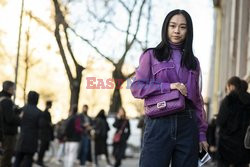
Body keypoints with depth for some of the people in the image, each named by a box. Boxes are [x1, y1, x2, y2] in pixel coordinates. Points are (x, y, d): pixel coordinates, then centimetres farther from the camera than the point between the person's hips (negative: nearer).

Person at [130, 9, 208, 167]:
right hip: (159, 124, -3)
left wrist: (202, 133, 8)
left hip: (188, 125, 3)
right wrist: (168, 87, -11)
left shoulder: (193, 62, 17)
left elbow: (198, 100, 15)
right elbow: (136, 88, 1)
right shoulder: (151, 55, 9)